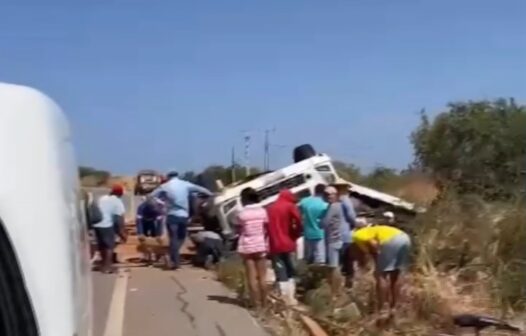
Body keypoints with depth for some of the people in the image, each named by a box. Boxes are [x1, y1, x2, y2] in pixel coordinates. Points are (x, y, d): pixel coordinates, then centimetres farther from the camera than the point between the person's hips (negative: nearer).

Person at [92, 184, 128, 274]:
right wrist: (122, 232, -2)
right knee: (109, 246, 5)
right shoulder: (117, 202, -3)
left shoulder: (102, 198, 19)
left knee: (101, 245, 19)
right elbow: (119, 218, -7)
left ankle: (104, 264, 32)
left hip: (96, 225, 7)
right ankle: (107, 266, 7)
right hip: (106, 225, -7)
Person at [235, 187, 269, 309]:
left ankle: (256, 304, 2)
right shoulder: (262, 211, -1)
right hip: (260, 245, 2)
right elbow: (266, 230, 2)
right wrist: (264, 243, 13)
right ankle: (264, 303, 11)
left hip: (247, 246, -2)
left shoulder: (241, 213, -7)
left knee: (252, 277, 2)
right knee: (262, 276, 8)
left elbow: (239, 231, -3)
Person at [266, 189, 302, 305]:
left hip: (274, 245, 2)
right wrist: (296, 234, 1)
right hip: (288, 244, -2)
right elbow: (298, 222, -14)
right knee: (290, 272, 11)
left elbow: (267, 226, 10)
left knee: (280, 273, 5)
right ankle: (291, 298, 6)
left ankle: (285, 299, -1)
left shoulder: (270, 208, 12)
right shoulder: (290, 206, -1)